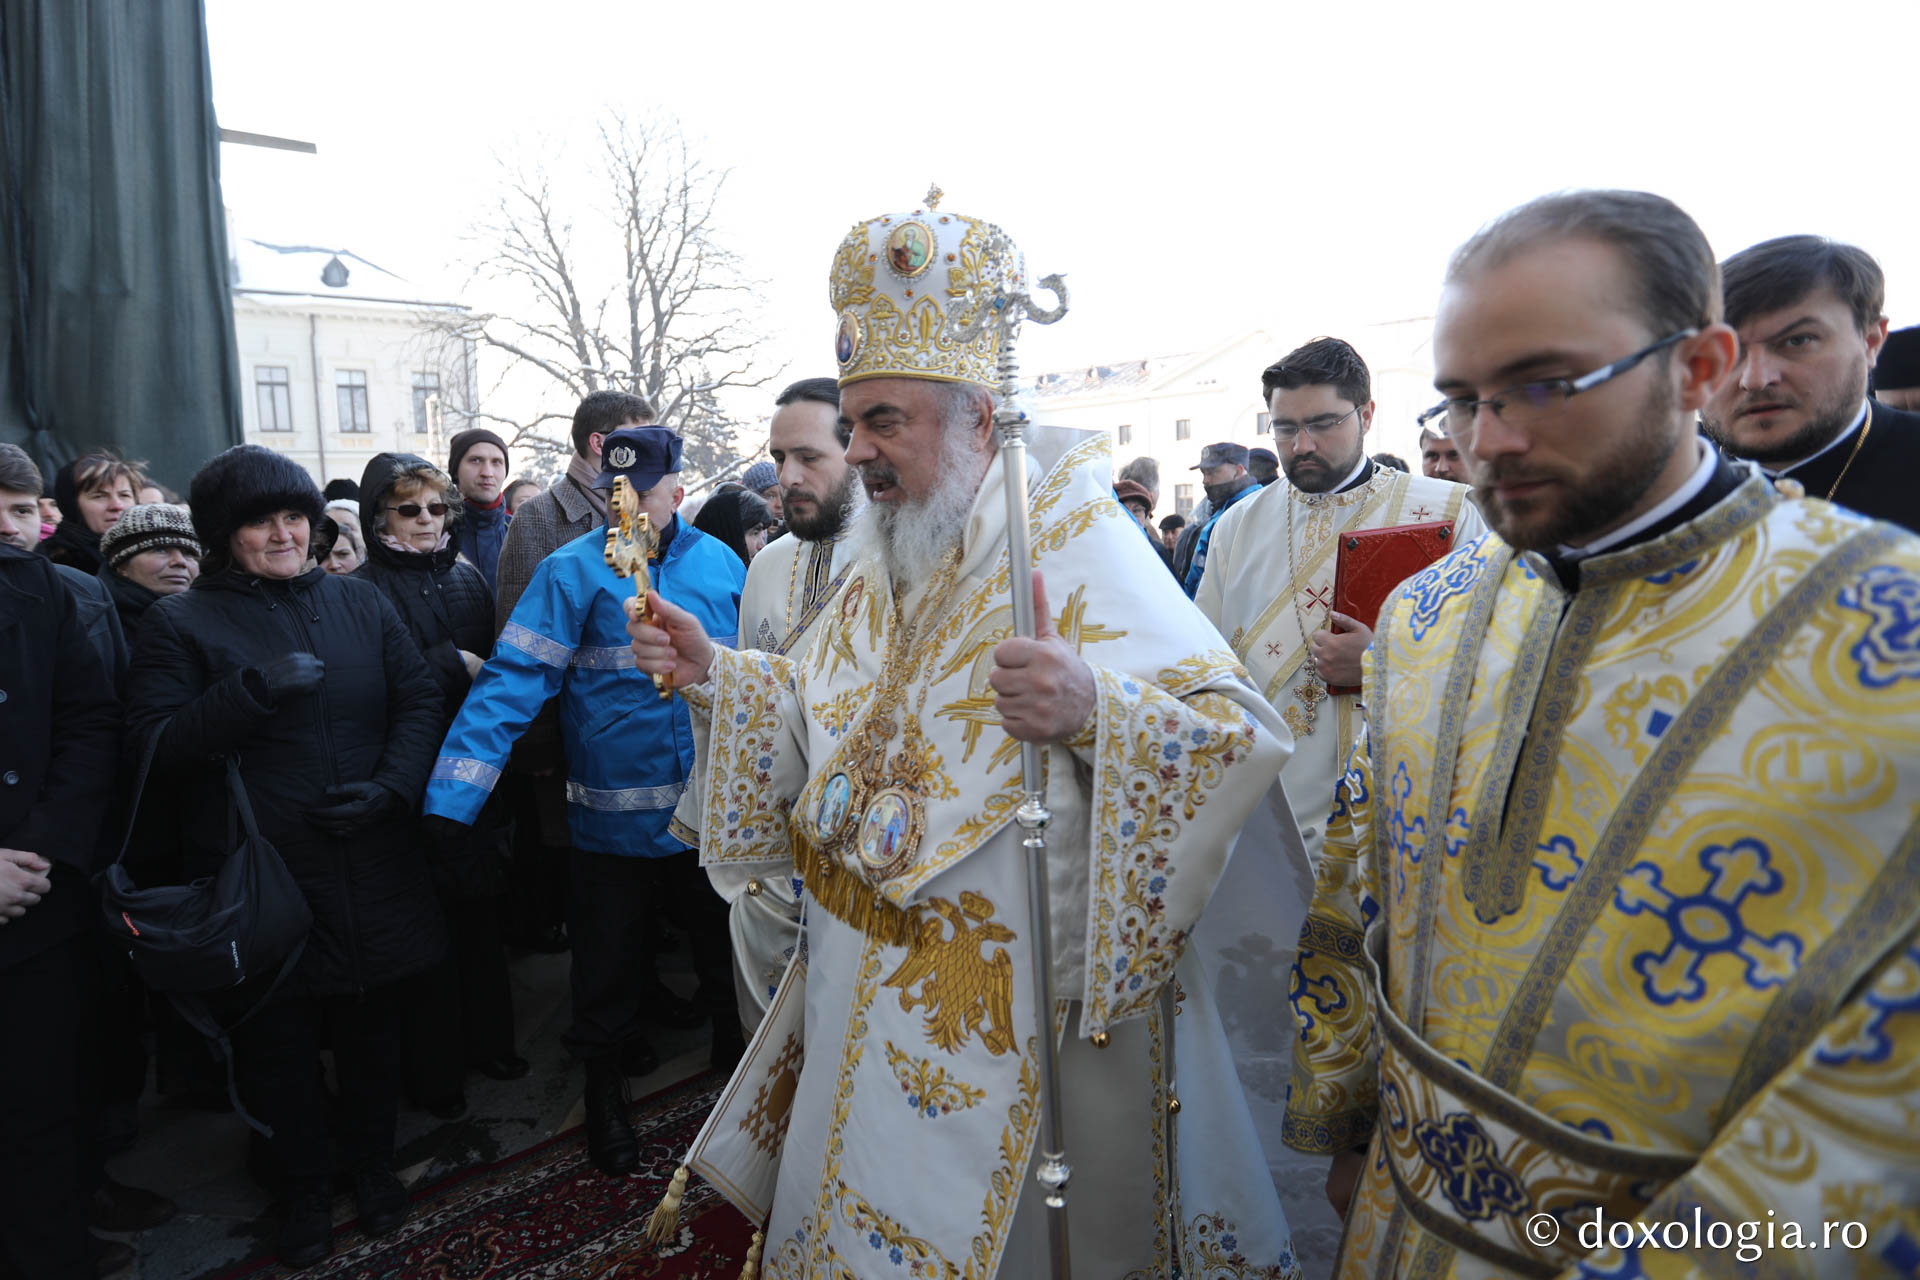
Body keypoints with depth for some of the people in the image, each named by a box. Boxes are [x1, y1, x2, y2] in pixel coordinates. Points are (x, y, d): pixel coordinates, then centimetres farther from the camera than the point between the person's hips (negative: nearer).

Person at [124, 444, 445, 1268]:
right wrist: (250, 689, -22)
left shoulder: (359, 604, 7)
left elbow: (420, 701, 4)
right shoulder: (180, 622, -1)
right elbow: (152, 747, -9)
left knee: (372, 1030, 15)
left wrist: (390, 785, -11)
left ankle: (373, 1165, 39)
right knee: (278, 1044, 12)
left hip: (371, 872, 2)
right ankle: (303, 1190, 35)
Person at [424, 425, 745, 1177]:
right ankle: (605, 1088, 41)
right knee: (608, 965, 15)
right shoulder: (573, 571, -9)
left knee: (727, 951, 19)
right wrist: (450, 801, -23)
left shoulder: (721, 564, 1)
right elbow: (512, 682, -15)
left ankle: (735, 1060, 45)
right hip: (615, 817, -2)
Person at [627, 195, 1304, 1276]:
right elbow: (828, 709, 17)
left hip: (1012, 1012, -7)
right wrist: (717, 673, 0)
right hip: (868, 991, 7)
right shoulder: (891, 559, 7)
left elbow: (1242, 732, -26)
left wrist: (1092, 708, -45)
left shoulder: (1075, 541, -18)